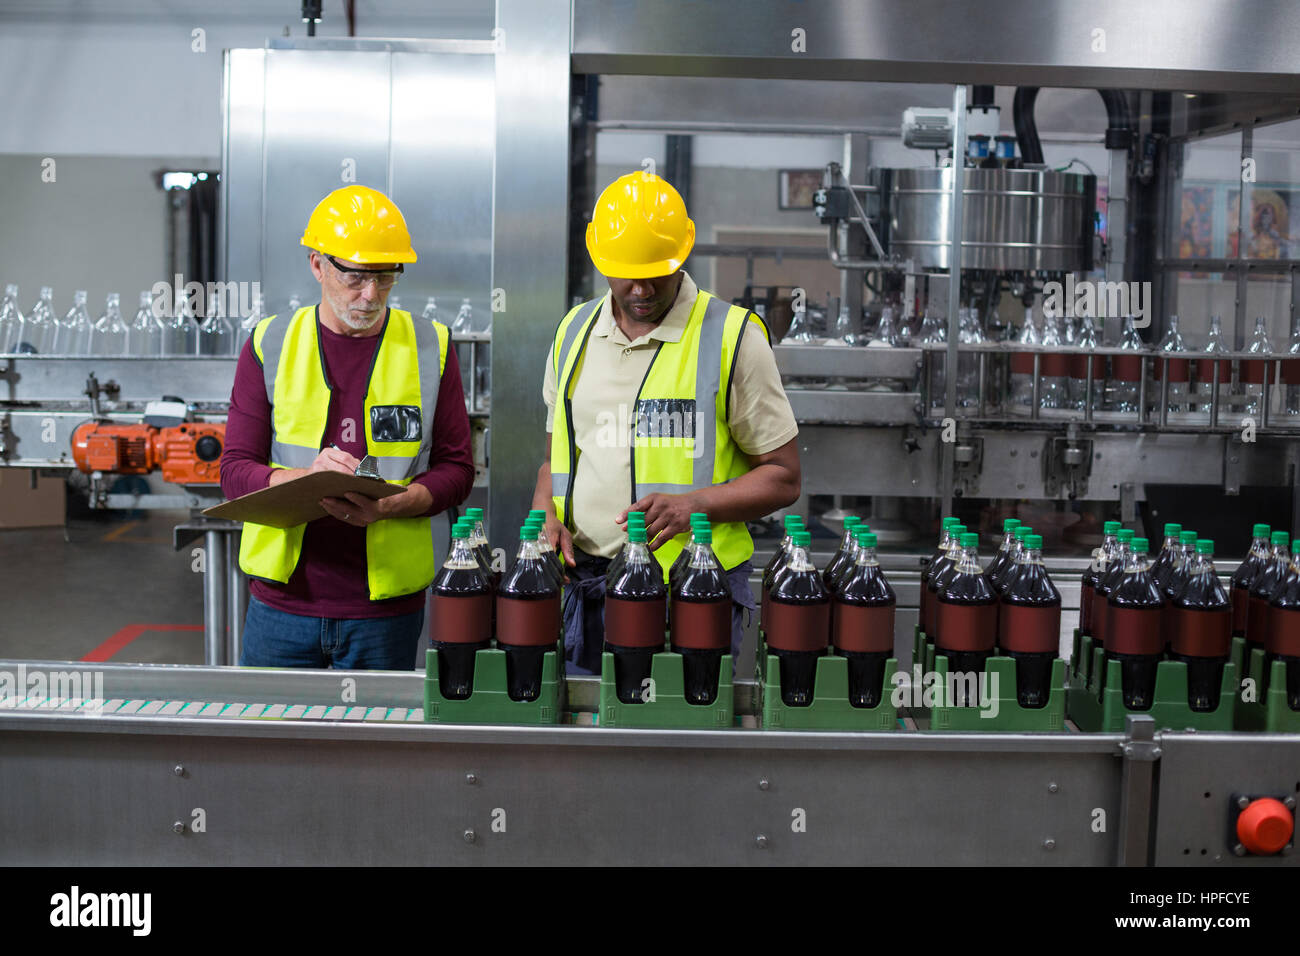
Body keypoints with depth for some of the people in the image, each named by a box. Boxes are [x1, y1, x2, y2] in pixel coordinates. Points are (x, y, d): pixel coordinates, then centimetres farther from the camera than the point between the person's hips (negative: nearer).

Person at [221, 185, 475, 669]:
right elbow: (234, 472, 0)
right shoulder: (270, 345, 3)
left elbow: (456, 468, 3)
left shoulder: (431, 348, 3)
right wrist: (305, 478, -20)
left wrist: (390, 505, -17)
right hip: (282, 599, 1)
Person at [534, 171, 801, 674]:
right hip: (582, 583, 4)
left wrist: (694, 503, -17)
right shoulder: (573, 332, 11)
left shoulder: (732, 338, -4)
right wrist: (546, 517, 0)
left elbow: (782, 477, -2)